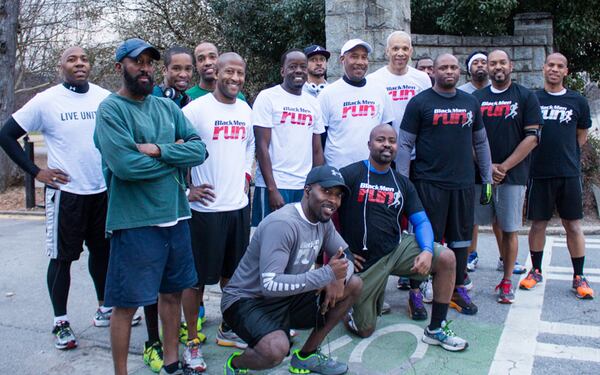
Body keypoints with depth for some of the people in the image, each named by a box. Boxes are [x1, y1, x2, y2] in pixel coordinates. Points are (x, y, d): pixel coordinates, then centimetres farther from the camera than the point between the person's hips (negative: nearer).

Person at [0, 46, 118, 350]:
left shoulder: (106, 98, 1)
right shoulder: (46, 101, -7)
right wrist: (36, 172, -7)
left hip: (103, 190, 4)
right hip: (66, 192, -3)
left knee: (102, 250, 15)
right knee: (62, 256, 5)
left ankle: (104, 308, 33)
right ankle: (60, 321, 18)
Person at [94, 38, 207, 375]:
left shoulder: (168, 107, 10)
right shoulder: (111, 109, -8)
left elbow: (199, 149, 0)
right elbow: (125, 165, -21)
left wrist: (157, 150, -15)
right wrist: (175, 154, -8)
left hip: (175, 216, 7)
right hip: (135, 221, -6)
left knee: (173, 292, 17)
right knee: (127, 303, 4)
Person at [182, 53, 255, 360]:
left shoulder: (245, 110, 9)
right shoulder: (196, 109, -11)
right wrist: (185, 189, -11)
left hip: (239, 205, 6)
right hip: (206, 206, -6)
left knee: (233, 272, 17)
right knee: (197, 276, 4)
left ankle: (227, 330, 33)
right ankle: (191, 339, 19)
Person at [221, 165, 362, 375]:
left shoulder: (323, 221, 0)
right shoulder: (282, 224, -27)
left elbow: (346, 258, 9)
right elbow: (270, 285, -34)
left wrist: (338, 278, -15)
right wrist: (327, 274, -31)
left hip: (289, 297, 9)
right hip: (247, 300, -9)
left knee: (354, 285, 3)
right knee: (277, 349, -37)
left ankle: (306, 355, 12)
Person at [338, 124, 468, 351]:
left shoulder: (402, 183, 10)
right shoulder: (350, 175, -7)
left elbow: (421, 222, 5)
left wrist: (427, 250, -15)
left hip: (397, 248, 4)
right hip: (364, 261, -4)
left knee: (446, 259, -16)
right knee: (364, 330, -1)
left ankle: (435, 330, -1)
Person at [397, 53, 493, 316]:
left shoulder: (470, 103, 12)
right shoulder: (420, 103, -2)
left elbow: (480, 142, 18)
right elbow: (405, 144, -4)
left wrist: (487, 179, 14)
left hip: (463, 183, 5)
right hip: (429, 183, -4)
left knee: (460, 239, 11)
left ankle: (458, 290, 24)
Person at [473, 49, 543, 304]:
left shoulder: (526, 97, 1)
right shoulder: (476, 98, 8)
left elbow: (532, 137, -5)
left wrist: (503, 167, -11)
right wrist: (487, 166, -7)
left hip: (513, 175, -2)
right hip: (481, 174, 2)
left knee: (509, 228, 1)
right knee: (495, 221, 8)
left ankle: (507, 282, 11)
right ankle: (505, 259, 28)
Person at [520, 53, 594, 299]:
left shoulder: (577, 101, 6)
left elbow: (582, 136, 16)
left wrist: (566, 155, 9)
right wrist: (543, 154, 7)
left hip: (569, 174, 0)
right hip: (539, 174, 0)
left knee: (573, 225, 3)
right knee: (538, 224, 7)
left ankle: (579, 277, 13)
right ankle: (536, 271, 22)